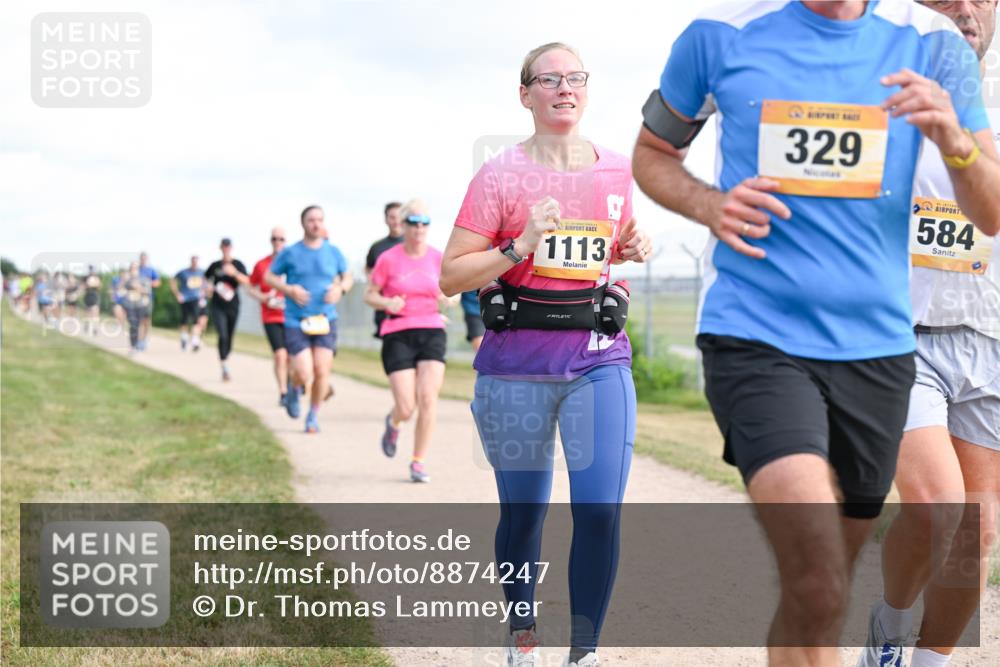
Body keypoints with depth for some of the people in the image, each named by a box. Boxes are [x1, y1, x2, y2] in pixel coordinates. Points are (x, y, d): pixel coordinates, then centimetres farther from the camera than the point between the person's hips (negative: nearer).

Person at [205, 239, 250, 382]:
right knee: (223, 336, -16)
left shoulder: (237, 265, 2)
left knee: (230, 337, 9)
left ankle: (224, 362, 28)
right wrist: (208, 287, 2)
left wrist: (235, 273, -27)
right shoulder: (215, 265, 6)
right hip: (217, 307, -1)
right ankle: (224, 368, -20)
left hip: (233, 306, 1)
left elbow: (246, 281, -12)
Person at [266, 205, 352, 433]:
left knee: (322, 372, -7)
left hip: (325, 320, 2)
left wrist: (340, 288, -5)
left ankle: (313, 416, 17)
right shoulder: (290, 253, -1)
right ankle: (295, 389, 27)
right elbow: (269, 277, 8)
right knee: (304, 374, -11)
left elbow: (348, 277, 18)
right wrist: (289, 290, -10)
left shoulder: (334, 252, 4)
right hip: (295, 321, -2)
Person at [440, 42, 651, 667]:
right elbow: (451, 277, -5)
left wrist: (633, 248, 4)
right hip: (518, 363, -2)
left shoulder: (618, 171, 8)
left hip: (599, 357, 2)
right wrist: (519, 247, -18)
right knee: (523, 509, 9)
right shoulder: (501, 176, -3)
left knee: (600, 508, -10)